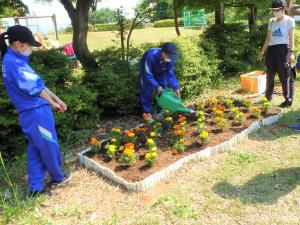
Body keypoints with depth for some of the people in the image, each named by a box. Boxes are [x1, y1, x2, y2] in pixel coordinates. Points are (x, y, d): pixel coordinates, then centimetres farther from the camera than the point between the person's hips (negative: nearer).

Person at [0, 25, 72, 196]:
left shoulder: (15, 60, 11)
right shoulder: (14, 63, -20)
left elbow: (38, 83, 13)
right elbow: (35, 88, -15)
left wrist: (57, 99, 12)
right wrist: (53, 103, -1)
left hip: (31, 112, 10)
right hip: (36, 112, -10)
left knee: (35, 150, 16)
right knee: (50, 147, 10)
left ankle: (35, 187, 26)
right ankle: (58, 177, 32)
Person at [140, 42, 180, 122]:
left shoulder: (170, 58, -30)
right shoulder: (151, 56, -43)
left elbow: (170, 73, -22)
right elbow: (148, 75, -35)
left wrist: (175, 88, -33)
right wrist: (157, 86, -37)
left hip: (160, 72, 4)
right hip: (147, 71, -4)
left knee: (163, 91, 2)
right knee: (147, 91, -7)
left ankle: (161, 112, 13)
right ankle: (147, 113, 4)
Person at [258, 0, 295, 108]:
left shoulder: (289, 20, -1)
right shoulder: (272, 21, 12)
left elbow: (291, 38, -5)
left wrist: (291, 52, -14)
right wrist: (262, 52, 17)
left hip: (283, 49, -5)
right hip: (271, 49, 5)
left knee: (285, 76, -4)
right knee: (270, 75, 10)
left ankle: (288, 100, 4)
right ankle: (268, 97, 24)